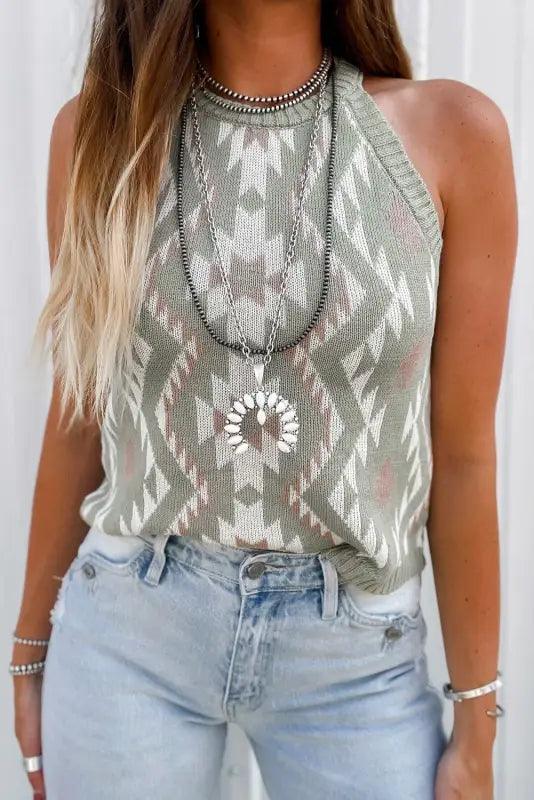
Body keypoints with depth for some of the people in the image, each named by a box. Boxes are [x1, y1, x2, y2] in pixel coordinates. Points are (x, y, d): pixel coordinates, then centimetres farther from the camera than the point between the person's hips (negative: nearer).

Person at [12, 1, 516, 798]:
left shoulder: (454, 132, -8)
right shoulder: (102, 125, -3)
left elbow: (462, 451, -5)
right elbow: (78, 420, 3)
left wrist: (476, 719, 1)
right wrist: (32, 647, 10)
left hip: (355, 651, 0)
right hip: (126, 630, 2)